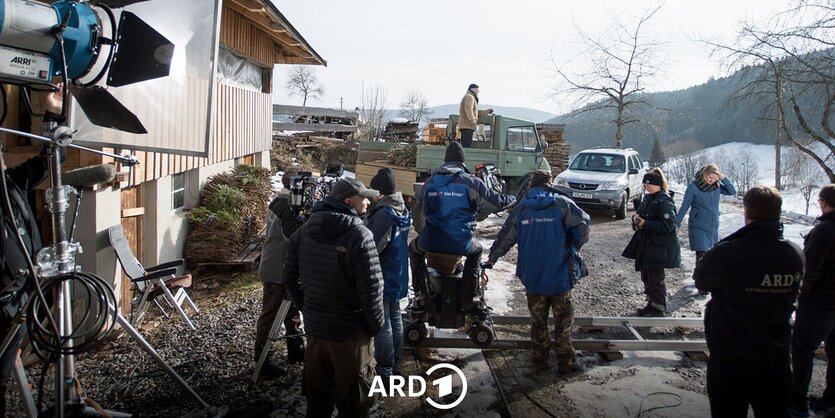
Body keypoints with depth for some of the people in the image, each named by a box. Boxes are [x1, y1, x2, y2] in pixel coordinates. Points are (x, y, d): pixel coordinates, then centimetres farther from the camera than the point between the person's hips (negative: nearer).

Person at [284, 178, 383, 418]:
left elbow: (290, 277, 8)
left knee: (316, 398, 23)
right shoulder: (359, 235, -19)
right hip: (352, 332, -6)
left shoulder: (303, 231, 2)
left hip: (314, 327, 6)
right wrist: (376, 325, -7)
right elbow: (371, 287, -22)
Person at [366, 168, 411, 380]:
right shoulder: (403, 210, 6)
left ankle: (385, 371, 5)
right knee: (395, 317, 17)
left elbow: (374, 247, -24)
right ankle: (396, 363, 28)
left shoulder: (383, 213, -22)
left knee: (382, 323, -1)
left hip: (382, 277, -9)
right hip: (397, 274, 9)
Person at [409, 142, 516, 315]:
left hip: (432, 242, 1)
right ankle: (467, 299, 29)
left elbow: (419, 215, 14)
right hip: (461, 245, -1)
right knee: (476, 251, 34)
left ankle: (421, 297, 25)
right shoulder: (471, 182, -2)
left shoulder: (430, 182, 8)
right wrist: (514, 199, 25)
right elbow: (495, 202, 3)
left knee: (414, 248, 34)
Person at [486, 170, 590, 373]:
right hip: (560, 275, -2)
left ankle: (541, 359, 22)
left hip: (532, 276, 2)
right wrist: (574, 248, 5)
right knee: (563, 318, 10)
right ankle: (565, 361, 14)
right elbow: (583, 226, -13)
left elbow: (505, 238, 8)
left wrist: (491, 259, 21)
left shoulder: (520, 209, 3)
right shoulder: (563, 204, -5)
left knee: (538, 319, 15)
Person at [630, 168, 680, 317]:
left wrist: (645, 224, -24)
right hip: (646, 245, 9)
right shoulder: (647, 198, 9)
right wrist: (636, 217, -2)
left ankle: (659, 308, 13)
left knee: (655, 278, 0)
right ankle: (651, 304, 30)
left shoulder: (664, 201, -17)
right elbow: (641, 212, 22)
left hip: (660, 247, -9)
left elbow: (667, 226, -23)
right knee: (646, 276, 16)